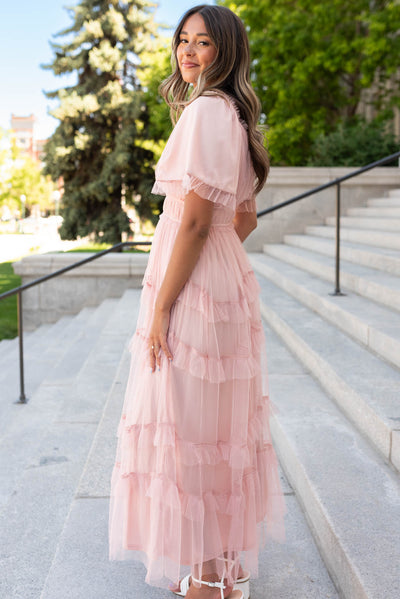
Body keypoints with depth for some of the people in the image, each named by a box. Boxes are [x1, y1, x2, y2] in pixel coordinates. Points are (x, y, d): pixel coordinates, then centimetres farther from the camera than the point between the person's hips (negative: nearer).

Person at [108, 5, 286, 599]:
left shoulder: (206, 110, -14)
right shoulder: (236, 115, 16)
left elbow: (195, 221, -20)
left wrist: (161, 307, -17)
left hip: (193, 287, -10)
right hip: (228, 280, 10)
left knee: (189, 425, 0)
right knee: (220, 425, 16)